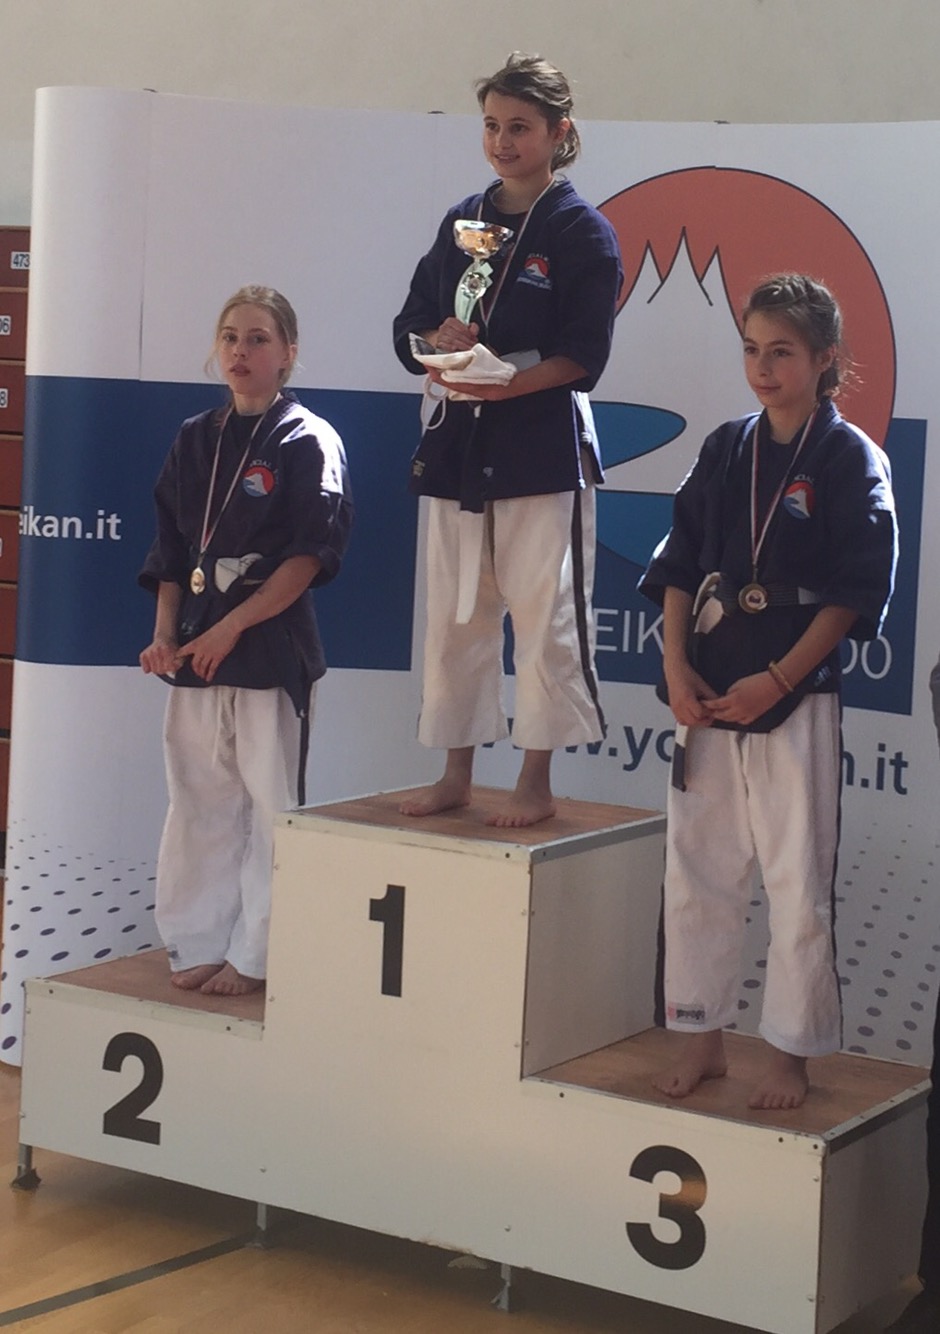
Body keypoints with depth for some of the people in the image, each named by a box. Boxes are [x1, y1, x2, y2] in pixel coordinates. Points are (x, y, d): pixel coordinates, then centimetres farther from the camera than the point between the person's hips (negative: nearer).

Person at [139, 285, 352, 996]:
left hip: (272, 647, -6)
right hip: (196, 646, 6)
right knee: (199, 801, 10)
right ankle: (201, 944, 21)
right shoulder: (195, 439, 12)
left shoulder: (308, 441, -5)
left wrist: (231, 627, -15)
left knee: (269, 803, 0)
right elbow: (170, 551, 14)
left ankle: (255, 956, 9)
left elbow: (310, 556, -11)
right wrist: (165, 634, 2)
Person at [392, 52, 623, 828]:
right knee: (455, 615, 9)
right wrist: (442, 339, -10)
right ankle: (457, 775, 20)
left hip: (545, 448, -5)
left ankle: (537, 784, 8)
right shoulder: (463, 223, 12)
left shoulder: (583, 231, -3)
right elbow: (410, 331, 12)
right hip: (459, 445, 6)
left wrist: (504, 384, -23)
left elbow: (584, 354, -10)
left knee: (545, 615, -2)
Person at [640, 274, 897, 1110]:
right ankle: (702, 1039, 24)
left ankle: (790, 1055, 14)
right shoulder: (725, 451, 8)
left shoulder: (851, 460, -5)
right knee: (697, 872, 10)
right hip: (706, 696, 5)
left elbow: (855, 592, -9)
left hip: (796, 698, -5)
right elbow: (679, 567, 9)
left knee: (798, 882, 1)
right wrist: (677, 667, -3)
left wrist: (777, 679, -16)